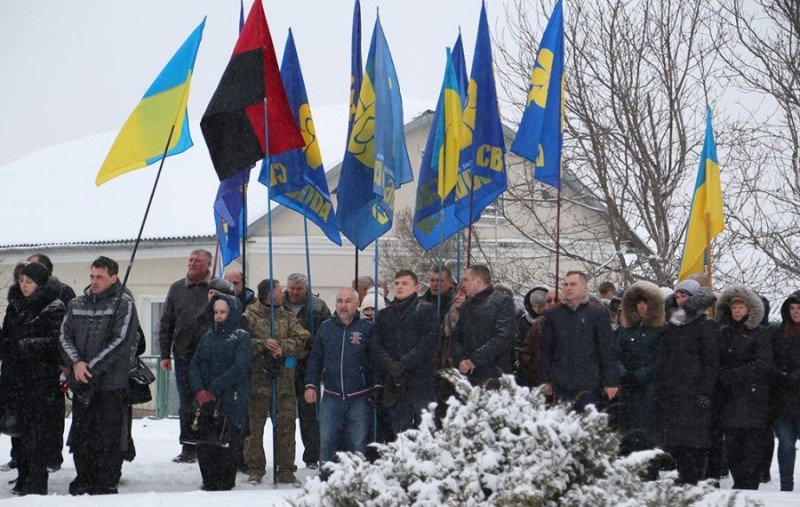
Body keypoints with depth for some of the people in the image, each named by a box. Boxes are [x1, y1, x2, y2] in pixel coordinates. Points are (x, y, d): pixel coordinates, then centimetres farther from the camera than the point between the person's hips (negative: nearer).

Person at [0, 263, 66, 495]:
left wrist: (24, 346, -23)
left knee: (35, 432, -8)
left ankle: (37, 483, -6)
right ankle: (23, 477, 18)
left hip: (40, 381, -7)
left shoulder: (53, 308, -6)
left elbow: (56, 341, -15)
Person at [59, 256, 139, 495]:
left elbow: (121, 341, -12)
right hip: (81, 382, 5)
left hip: (111, 381, -5)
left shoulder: (123, 304, -4)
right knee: (81, 433, 9)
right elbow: (65, 336, 8)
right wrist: (76, 363, -10)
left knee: (109, 435, -3)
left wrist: (92, 367, -14)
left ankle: (107, 483, 4)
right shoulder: (76, 304, 12)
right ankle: (84, 479, 21)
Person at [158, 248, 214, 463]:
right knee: (186, 406, 6)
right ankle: (189, 449, 13)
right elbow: (166, 323, 12)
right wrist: (165, 353, 7)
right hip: (183, 355, 3)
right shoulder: (177, 289, 11)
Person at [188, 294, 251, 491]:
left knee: (226, 446, -6)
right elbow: (194, 364, 11)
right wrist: (199, 390, -8)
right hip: (205, 401, 5)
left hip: (232, 401, -5)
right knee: (204, 446, -1)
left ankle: (225, 486, 3)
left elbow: (239, 368, -12)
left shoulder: (242, 337, 0)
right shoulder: (207, 338, 18)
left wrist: (213, 390, -16)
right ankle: (209, 484, 9)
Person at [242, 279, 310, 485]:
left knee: (285, 425, 2)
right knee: (254, 425, 2)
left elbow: (303, 340, 0)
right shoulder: (249, 317, 0)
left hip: (284, 381, 3)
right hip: (257, 379, -3)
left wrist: (283, 347, -15)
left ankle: (286, 469, 10)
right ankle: (256, 468, 11)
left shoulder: (288, 318, 12)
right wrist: (263, 344, -20)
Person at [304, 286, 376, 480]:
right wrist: (310, 384, 3)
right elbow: (315, 359, 12)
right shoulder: (326, 328, 7)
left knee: (358, 446, 3)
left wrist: (377, 387, -7)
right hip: (331, 397, 2)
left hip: (359, 398, -2)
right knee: (326, 444, 2)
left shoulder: (367, 328, -1)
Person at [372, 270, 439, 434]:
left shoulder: (427, 310, 5)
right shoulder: (384, 314, 18)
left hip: (420, 381, -4)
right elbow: (377, 345, 8)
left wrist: (404, 363, -15)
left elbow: (429, 341, -8)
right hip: (394, 383, 4)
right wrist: (389, 365, -10)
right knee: (400, 433, 6)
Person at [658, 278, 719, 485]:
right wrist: (662, 387, 12)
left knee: (696, 437, -7)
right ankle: (685, 478, 10)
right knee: (674, 439, 4)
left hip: (694, 391, -6)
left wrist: (705, 390, -14)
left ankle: (696, 480, -4)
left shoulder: (705, 326, -1)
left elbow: (711, 361, -6)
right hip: (670, 392, 6)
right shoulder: (672, 325, 18)